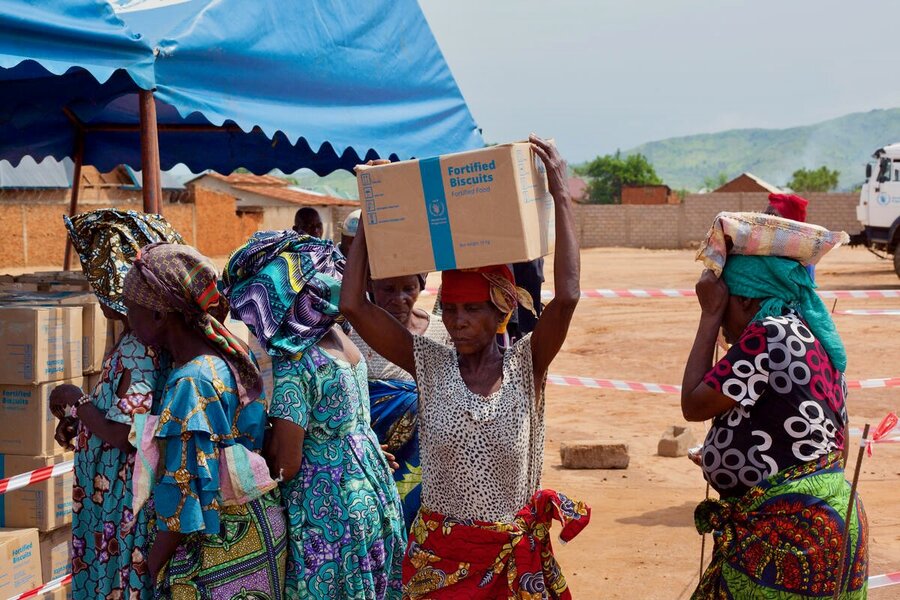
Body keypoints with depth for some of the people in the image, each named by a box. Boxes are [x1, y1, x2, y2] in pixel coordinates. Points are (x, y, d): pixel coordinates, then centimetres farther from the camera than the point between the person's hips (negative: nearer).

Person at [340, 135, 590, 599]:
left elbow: (566, 297, -24)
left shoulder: (527, 364, -8)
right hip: (437, 557, 1)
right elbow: (353, 306, -12)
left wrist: (560, 193, -22)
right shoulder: (428, 364, -5)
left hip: (516, 556, -1)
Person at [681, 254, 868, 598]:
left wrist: (710, 314, -5)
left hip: (785, 525, -10)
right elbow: (839, 442, 17)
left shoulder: (769, 334, -16)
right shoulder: (813, 337, 13)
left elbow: (693, 406, -10)